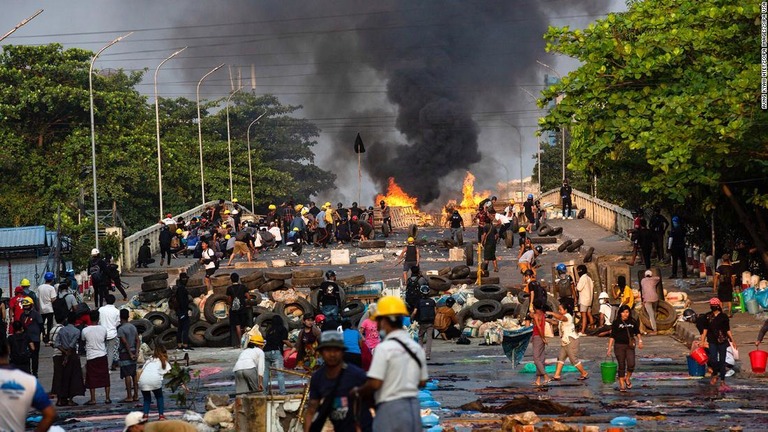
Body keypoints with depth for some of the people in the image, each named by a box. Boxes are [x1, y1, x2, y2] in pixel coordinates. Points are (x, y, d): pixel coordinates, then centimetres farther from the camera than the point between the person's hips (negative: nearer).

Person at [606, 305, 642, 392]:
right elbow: (612, 336, 0)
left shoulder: (633, 322, 5)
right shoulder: (616, 322, -1)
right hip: (619, 346, -1)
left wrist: (639, 340, 2)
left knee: (631, 364, -13)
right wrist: (609, 348, -3)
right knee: (621, 366, 2)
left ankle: (627, 378, 15)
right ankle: (622, 385, 13)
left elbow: (637, 332, 19)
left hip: (630, 346, 1)